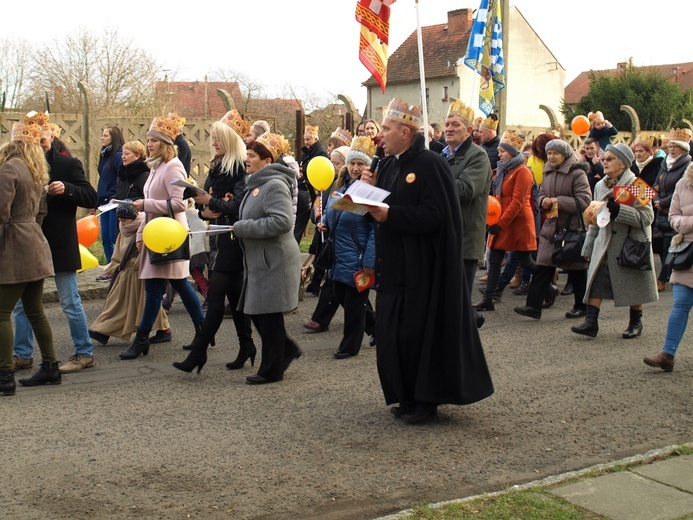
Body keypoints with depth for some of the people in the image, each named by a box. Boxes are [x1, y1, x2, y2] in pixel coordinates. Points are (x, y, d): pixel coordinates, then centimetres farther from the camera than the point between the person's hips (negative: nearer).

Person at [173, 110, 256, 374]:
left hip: (233, 239, -9)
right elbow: (203, 201, 15)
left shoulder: (241, 169, -13)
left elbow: (238, 207, -22)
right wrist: (204, 211, -6)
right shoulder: (215, 167, 15)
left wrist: (211, 202, -22)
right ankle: (246, 346, 21)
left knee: (216, 295, -8)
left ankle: (199, 352, -7)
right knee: (234, 293, 12)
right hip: (218, 237, 9)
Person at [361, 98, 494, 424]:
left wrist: (389, 214, -26)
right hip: (393, 266, 8)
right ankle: (407, 396, 21)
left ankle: (426, 399, 11)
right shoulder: (389, 165, 13)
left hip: (422, 270, -8)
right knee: (391, 333, 9)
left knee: (418, 333, -3)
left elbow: (435, 215, -21)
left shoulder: (430, 165, -12)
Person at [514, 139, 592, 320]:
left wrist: (558, 201, -20)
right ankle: (534, 306, -3)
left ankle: (581, 306, 22)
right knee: (543, 267, -1)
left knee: (576, 269, 7)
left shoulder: (577, 173, -11)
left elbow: (584, 201, -18)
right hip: (551, 226, 6)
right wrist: (543, 201, -4)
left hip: (573, 227, -6)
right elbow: (541, 194, 20)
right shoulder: (548, 173, 11)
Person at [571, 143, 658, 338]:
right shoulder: (600, 186, 10)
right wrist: (589, 248, 16)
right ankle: (591, 321, -9)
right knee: (596, 280, -7)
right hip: (604, 245, 5)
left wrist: (619, 210, -28)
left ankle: (636, 323, 22)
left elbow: (647, 217, -18)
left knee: (634, 285, 6)